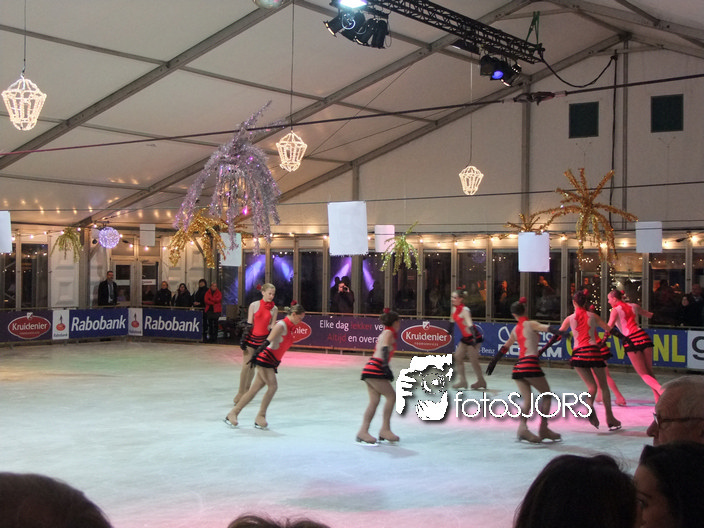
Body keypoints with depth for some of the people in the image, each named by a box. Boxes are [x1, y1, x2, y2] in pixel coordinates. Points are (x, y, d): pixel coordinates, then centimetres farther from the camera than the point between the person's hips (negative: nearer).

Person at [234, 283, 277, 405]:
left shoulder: (274, 309, 0)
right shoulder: (254, 305, -5)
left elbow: (272, 326, 2)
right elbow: (249, 324, -4)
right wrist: (243, 340, -5)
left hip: (264, 339, 2)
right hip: (251, 337, -2)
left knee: (252, 366, 6)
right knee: (246, 365, -3)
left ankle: (246, 391, 19)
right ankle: (240, 392, 7)